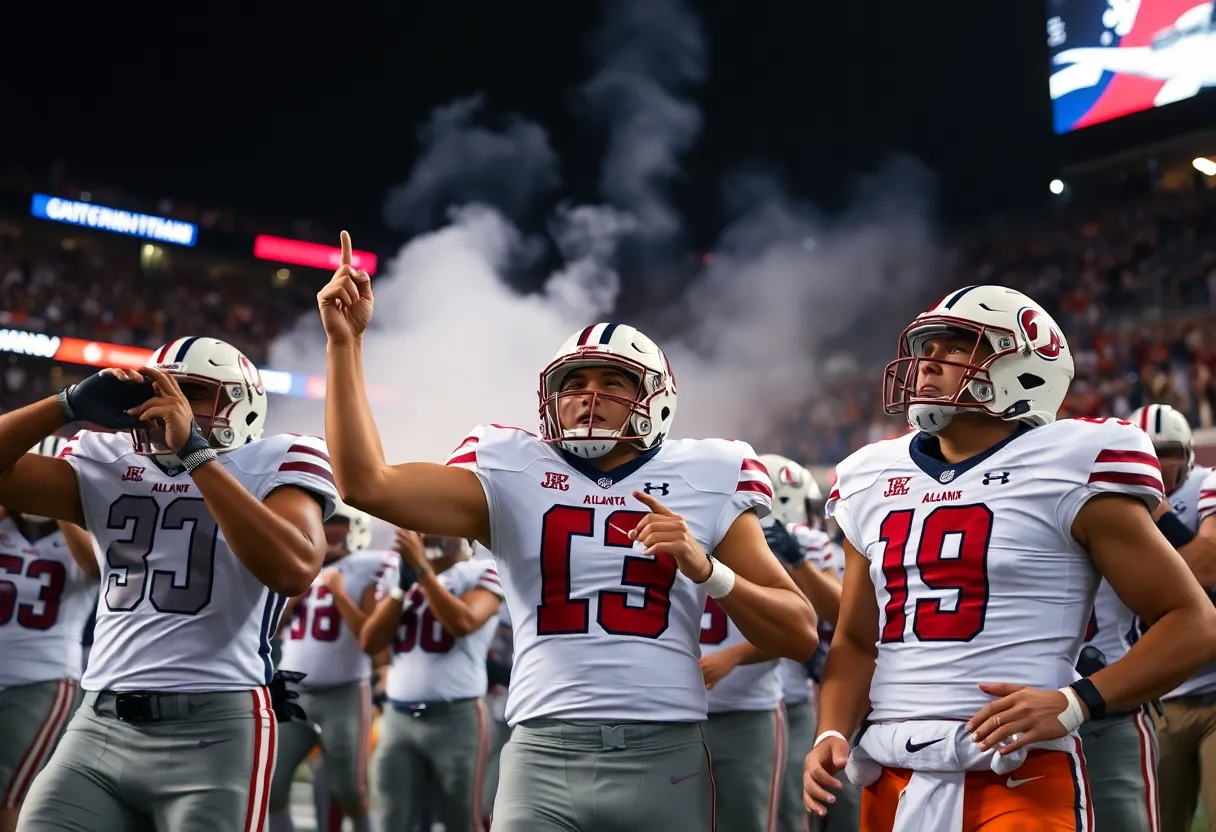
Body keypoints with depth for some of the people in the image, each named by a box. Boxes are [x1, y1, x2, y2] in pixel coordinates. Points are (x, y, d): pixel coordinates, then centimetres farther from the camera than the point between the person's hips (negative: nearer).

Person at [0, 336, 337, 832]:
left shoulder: (276, 462, -1)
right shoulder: (109, 462, 14)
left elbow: (294, 570, -20)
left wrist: (194, 451, -18)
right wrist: (74, 404, -4)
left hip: (214, 728, -4)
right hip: (98, 725, 5)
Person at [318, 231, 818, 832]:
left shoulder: (704, 481, 7)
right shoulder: (514, 476, 8)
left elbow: (800, 637, 6)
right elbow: (365, 484, -3)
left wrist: (705, 568, -10)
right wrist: (345, 343, -5)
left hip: (666, 758, 1)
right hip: (545, 757, 0)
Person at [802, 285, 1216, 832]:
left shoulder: (1067, 471, -6)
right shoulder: (872, 480, 10)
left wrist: (1075, 702, -16)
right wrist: (832, 733, 1)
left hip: (1018, 782, -5)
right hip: (890, 780, 5)